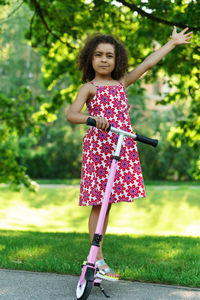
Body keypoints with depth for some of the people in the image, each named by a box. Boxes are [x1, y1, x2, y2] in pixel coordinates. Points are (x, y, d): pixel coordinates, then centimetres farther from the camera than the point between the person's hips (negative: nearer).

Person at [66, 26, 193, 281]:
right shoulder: (89, 87, 4)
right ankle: (98, 259, 3)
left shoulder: (121, 83, 17)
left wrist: (173, 42, 29)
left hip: (122, 147, 4)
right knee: (99, 203, -3)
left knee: (107, 202, 4)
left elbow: (148, 62, 23)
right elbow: (71, 114, -10)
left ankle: (98, 258, 11)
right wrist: (93, 118, -30)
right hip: (97, 145, -4)